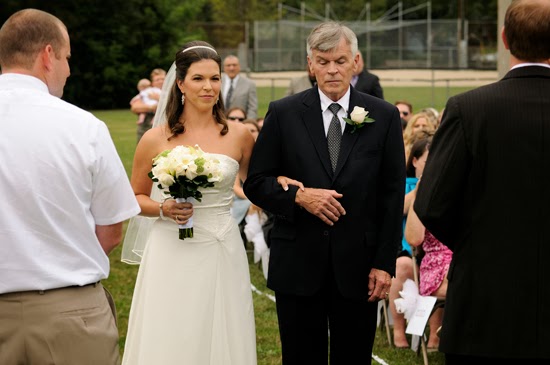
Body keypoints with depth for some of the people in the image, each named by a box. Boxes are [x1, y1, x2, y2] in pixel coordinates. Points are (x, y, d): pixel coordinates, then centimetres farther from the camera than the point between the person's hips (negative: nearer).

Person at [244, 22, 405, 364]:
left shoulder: (384, 116, 1)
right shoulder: (284, 113, 0)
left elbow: (393, 195, 2)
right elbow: (256, 183, 1)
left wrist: (385, 263, -3)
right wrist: (298, 196, -17)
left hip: (358, 267, 0)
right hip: (298, 265, 0)